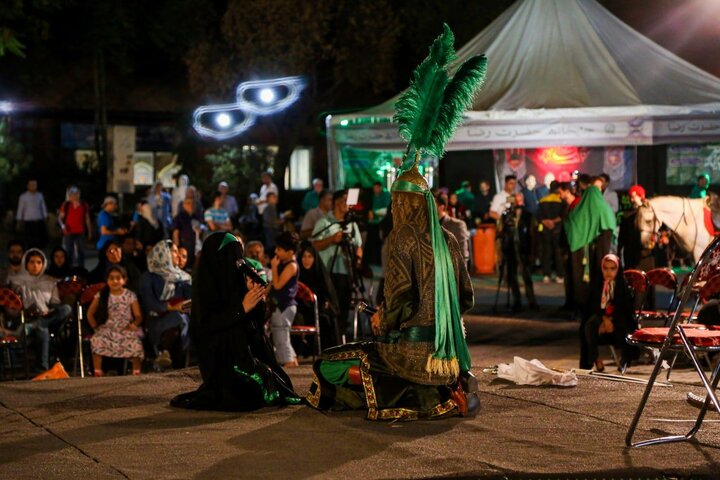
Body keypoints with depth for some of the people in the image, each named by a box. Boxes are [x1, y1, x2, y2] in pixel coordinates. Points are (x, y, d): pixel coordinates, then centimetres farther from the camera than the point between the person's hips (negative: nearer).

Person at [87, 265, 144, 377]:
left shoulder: (130, 296, 0)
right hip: (107, 329, 1)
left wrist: (134, 324, -20)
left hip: (126, 330, -1)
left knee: (135, 342, -31)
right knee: (96, 339, -29)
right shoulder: (101, 295, 3)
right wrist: (95, 326, -2)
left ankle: (136, 370, -11)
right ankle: (97, 371, -20)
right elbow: (90, 313, 9)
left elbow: (138, 316, -2)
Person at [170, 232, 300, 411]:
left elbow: (256, 318, 12)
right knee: (251, 399, -18)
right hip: (222, 355, -7)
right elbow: (207, 324, -18)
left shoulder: (236, 279, 10)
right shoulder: (205, 284, -11)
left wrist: (254, 294, -7)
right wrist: (242, 308, -20)